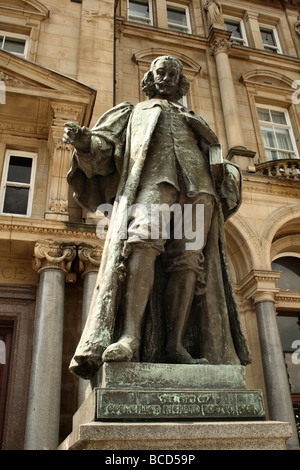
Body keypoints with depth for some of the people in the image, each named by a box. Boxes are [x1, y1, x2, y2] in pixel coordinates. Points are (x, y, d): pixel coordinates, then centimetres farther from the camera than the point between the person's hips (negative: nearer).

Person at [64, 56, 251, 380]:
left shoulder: (192, 120, 39)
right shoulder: (133, 113, 32)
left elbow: (213, 157, 28)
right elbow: (103, 147, 16)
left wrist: (229, 173, 5)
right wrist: (84, 142, -7)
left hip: (195, 183, 3)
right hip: (151, 177, -2)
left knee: (188, 257, -16)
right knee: (144, 239, -30)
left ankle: (174, 345, -21)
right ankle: (129, 336, -39)